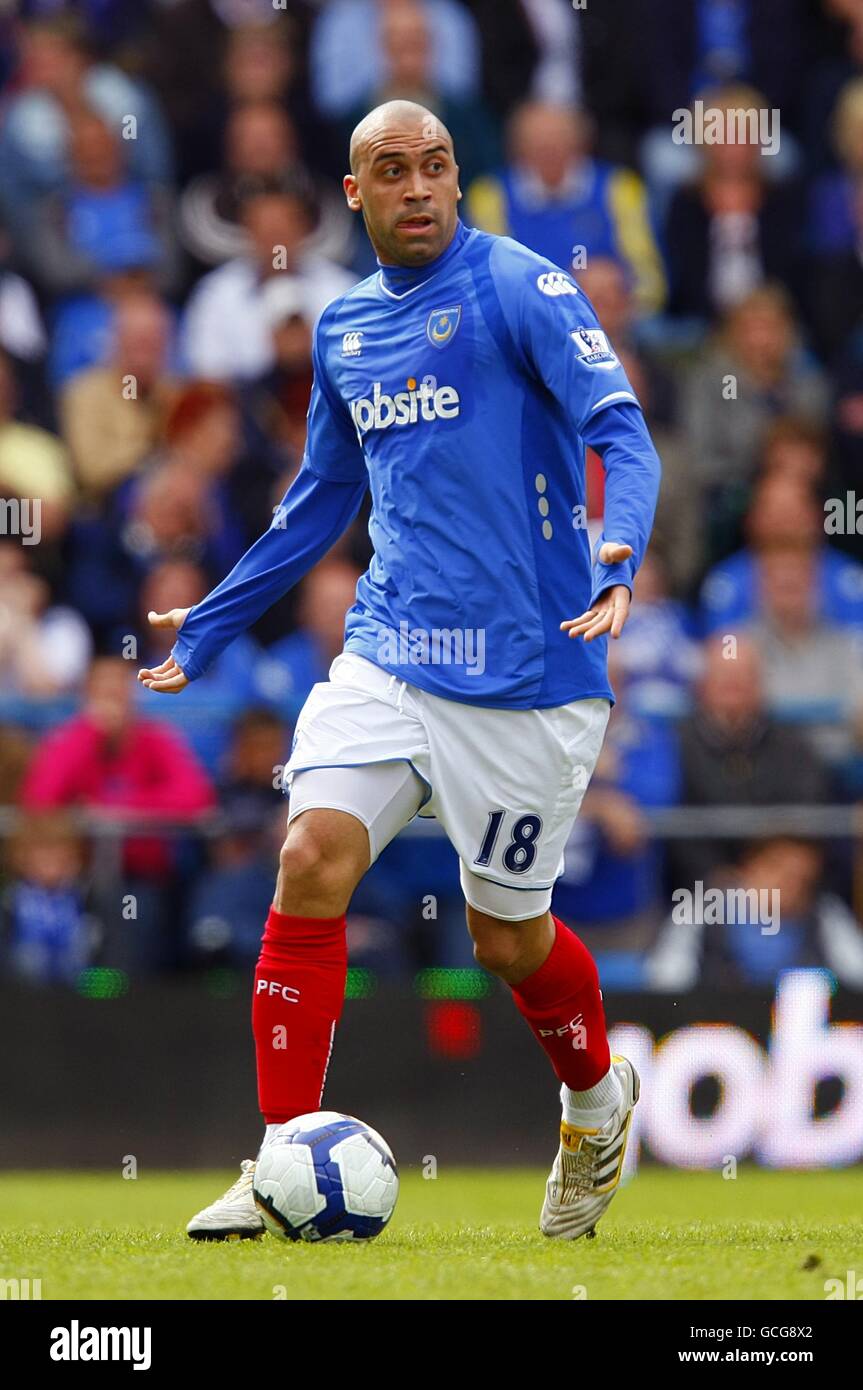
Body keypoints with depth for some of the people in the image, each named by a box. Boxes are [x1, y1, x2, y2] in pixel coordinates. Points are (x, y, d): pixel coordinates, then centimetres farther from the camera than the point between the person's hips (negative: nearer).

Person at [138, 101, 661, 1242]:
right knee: (312, 860, -14)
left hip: (524, 669, -5)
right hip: (387, 654, 5)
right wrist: (204, 631, 30)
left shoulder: (519, 287, -7)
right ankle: (283, 1168, -9)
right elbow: (322, 501, 26)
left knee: (505, 934, 5)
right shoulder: (344, 329, 12)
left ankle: (599, 1104, 37)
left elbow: (621, 432, -18)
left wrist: (618, 556, -38)